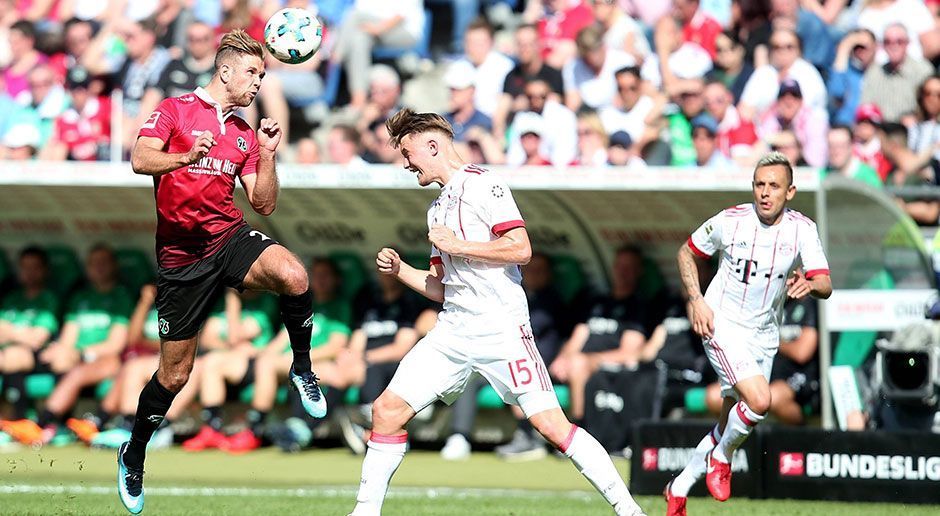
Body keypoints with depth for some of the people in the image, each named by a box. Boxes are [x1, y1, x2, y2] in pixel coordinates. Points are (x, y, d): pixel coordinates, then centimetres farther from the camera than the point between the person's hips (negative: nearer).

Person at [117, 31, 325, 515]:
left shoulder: (244, 135, 13)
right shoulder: (175, 110, -1)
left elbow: (264, 205, 10)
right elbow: (141, 159, -18)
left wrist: (267, 156, -5)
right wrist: (187, 157, -36)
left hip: (231, 237, 3)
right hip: (181, 254, -3)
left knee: (293, 275, -32)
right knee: (174, 373, 4)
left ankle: (302, 369, -9)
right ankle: (133, 454, 27)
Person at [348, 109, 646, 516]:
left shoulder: (483, 185, -5)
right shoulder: (437, 209, 21)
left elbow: (520, 249, -16)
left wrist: (457, 245, -12)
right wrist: (399, 270, 9)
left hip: (501, 329, -8)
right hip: (452, 332, 8)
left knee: (551, 425, -12)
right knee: (387, 410, -1)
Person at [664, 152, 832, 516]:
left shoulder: (802, 229, -7)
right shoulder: (730, 221, -10)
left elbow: (825, 286, -15)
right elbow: (687, 252, 6)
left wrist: (809, 284, -39)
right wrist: (696, 300, -7)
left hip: (764, 335, 4)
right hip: (721, 324, -4)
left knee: (730, 427, 10)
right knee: (759, 400, -26)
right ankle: (721, 458, 3)